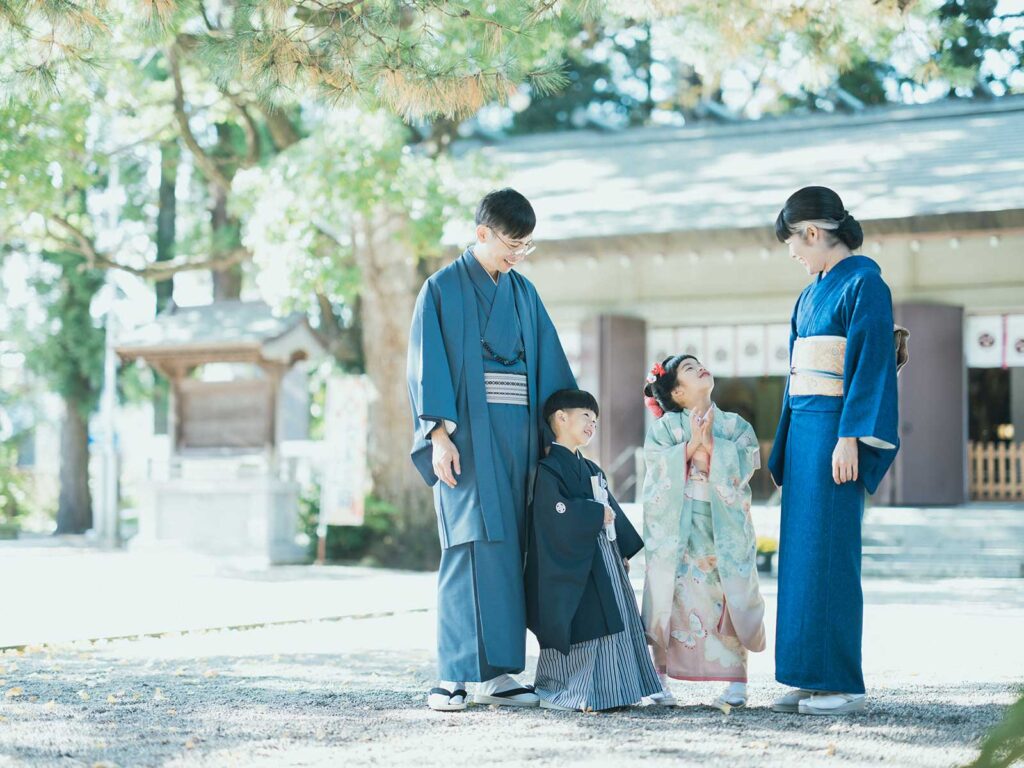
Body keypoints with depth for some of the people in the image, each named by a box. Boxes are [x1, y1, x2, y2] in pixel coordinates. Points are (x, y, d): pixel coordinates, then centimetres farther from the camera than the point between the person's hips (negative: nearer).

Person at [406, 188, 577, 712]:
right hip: (466, 437, -5)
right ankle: (454, 675, -11)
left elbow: (549, 362, 17)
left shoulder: (523, 293, 16)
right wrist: (438, 433, -14)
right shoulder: (443, 290, 0)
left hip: (516, 436, 5)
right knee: (470, 545, -12)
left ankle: (495, 673, 4)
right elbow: (428, 365, -6)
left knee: (507, 551, 2)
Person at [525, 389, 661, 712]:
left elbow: (612, 511, 23)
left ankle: (607, 691, 13)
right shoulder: (549, 467, -9)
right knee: (578, 629, -11)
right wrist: (597, 514, -14)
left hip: (605, 561, 9)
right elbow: (558, 510, -23)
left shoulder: (591, 470, 21)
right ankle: (557, 692, -3)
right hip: (573, 566, -9)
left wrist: (624, 551, 15)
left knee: (617, 623, 7)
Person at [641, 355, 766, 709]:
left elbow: (742, 468, -5)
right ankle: (661, 680, 2)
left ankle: (737, 682, 4)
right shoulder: (664, 427, 6)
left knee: (730, 600, -3)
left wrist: (710, 443, -12)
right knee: (671, 598, -6)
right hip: (675, 530, -1)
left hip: (725, 530, 1)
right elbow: (658, 469, -7)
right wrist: (691, 444, -13)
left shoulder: (736, 426, 9)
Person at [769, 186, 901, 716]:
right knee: (802, 552, 7)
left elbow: (869, 364, -15)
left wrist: (850, 438, -21)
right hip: (804, 430, 9)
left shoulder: (864, 284, -8)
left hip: (835, 430, -9)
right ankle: (812, 678, 10)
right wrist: (783, 449, 20)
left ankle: (842, 682, -4)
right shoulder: (812, 293, 18)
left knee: (828, 554, -8)